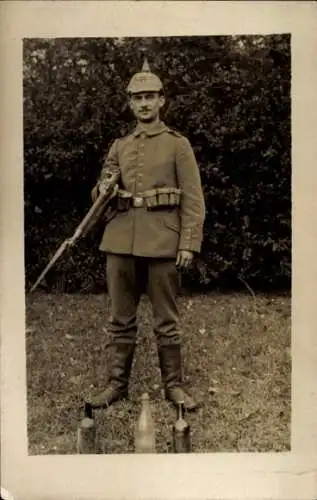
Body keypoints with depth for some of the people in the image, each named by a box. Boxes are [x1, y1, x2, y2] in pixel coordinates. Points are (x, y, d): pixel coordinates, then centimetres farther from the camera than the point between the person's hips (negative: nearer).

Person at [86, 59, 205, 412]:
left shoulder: (178, 144, 3)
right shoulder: (119, 146, 14)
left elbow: (194, 200, -2)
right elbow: (100, 193, 18)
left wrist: (189, 244, -11)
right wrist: (104, 190, -6)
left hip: (162, 240, -4)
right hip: (121, 240, 4)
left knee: (166, 321, 5)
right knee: (120, 319, 9)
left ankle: (174, 386, 17)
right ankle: (117, 384, 20)